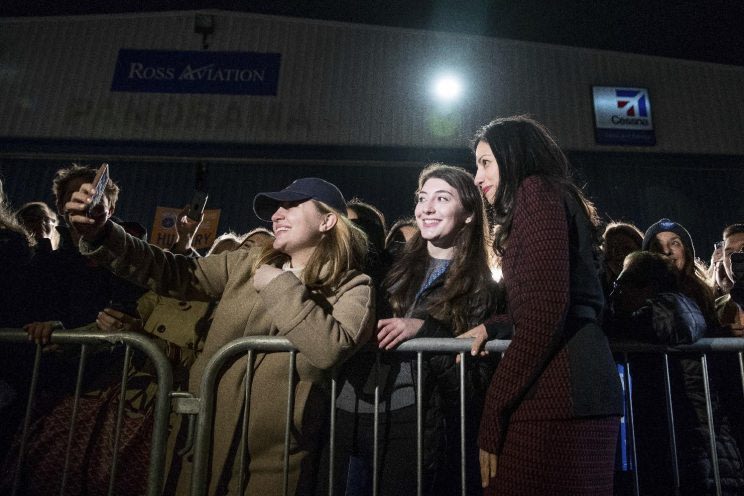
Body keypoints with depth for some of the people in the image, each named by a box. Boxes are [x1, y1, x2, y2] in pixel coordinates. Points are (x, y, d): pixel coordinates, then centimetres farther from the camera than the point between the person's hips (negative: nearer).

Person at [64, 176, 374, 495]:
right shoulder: (248, 263, 7)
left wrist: (280, 286, -14)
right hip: (208, 432, 4)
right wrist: (102, 236, -10)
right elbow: (173, 274, 1)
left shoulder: (352, 287, -5)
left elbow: (330, 350, -22)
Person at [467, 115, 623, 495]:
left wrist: (492, 414, -16)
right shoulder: (555, 196, 26)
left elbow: (544, 312, -16)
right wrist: (492, 326, 17)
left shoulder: (536, 190, -4)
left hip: (554, 390, -10)